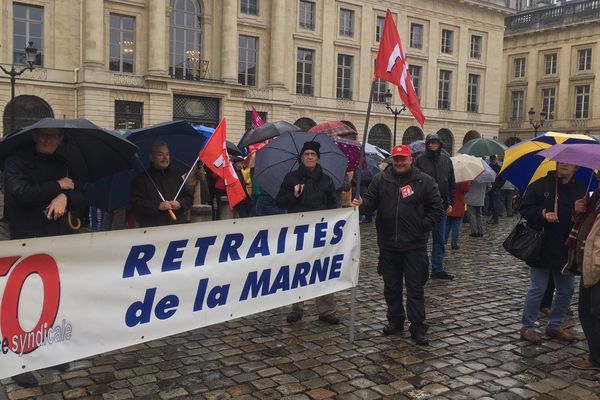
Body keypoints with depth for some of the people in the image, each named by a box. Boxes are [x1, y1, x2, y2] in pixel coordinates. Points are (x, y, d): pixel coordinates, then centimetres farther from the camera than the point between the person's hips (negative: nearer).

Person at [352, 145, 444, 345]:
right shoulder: (381, 180, 5)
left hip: (414, 245, -3)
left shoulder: (424, 181, -1)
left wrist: (422, 226, -5)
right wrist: (362, 202, -19)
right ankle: (395, 320, 29)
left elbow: (437, 209, 2)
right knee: (391, 286, 13)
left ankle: (418, 327, 9)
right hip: (388, 244, 3)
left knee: (415, 287, 1)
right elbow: (371, 200, 2)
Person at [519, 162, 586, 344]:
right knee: (537, 289, 1)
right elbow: (525, 209, -7)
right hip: (542, 248, -5)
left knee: (566, 290, 13)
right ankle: (527, 327, 14)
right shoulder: (540, 185, -5)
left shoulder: (580, 190, 6)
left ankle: (555, 326, 30)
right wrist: (543, 215, -23)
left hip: (566, 251, 5)